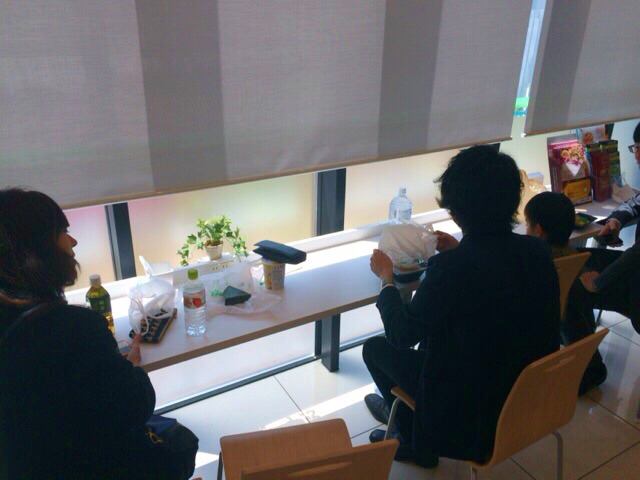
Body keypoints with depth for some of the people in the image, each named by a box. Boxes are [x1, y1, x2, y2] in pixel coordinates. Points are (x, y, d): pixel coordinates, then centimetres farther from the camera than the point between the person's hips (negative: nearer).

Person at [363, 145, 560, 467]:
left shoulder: (452, 266, -30)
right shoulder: (537, 250, -11)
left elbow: (402, 334, -16)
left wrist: (386, 277, -2)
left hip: (475, 407, -7)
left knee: (375, 347, 12)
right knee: (431, 333, 26)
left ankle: (419, 445, 29)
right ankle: (401, 407, 46)